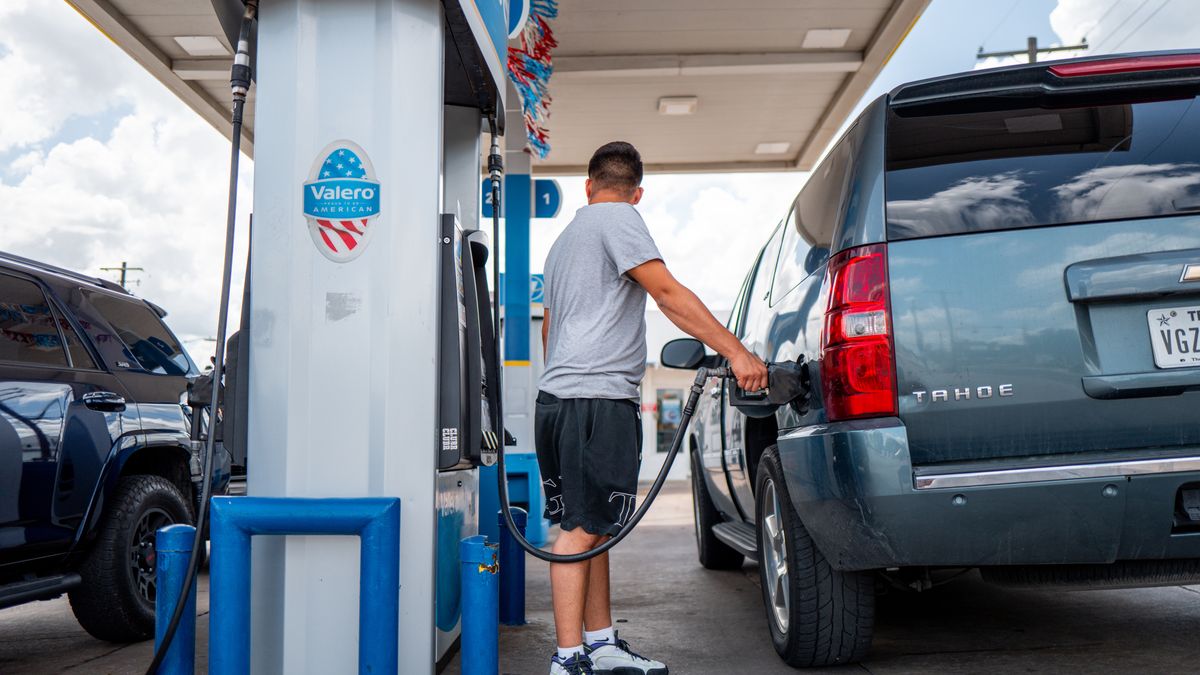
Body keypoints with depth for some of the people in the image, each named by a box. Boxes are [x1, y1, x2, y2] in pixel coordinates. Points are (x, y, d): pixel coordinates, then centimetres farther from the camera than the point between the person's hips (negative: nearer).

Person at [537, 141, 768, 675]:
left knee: (591, 529, 12)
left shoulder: (565, 239, 27)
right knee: (582, 530, -9)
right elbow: (668, 294, -13)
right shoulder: (618, 218, -2)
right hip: (597, 397, -9)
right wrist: (736, 353, -15)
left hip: (560, 396, 10)